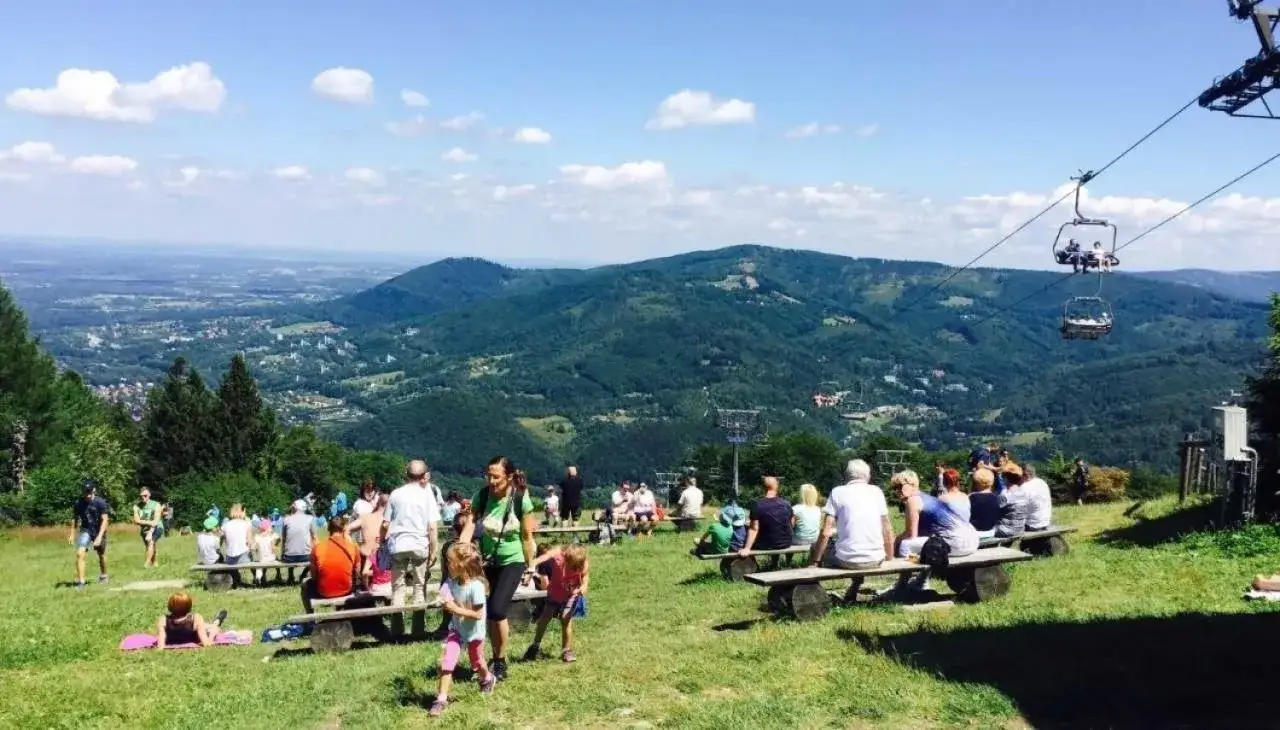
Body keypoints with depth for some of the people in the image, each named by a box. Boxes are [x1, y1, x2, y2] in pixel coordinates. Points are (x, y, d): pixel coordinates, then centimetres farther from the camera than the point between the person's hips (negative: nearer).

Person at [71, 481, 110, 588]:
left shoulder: (100, 502, -19)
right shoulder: (79, 503, -10)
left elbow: (105, 520, -19)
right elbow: (75, 518, 5)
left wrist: (99, 536, -27)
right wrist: (73, 534, 5)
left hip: (99, 531, -1)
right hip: (85, 530, 1)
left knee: (101, 555, 16)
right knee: (79, 553, -18)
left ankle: (103, 575, 42)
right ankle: (80, 581, -14)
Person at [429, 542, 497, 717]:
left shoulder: (476, 586, -32)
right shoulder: (452, 581, -14)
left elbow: (478, 614, -29)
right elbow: (451, 602, 2)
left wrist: (457, 609, -36)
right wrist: (447, 605, -20)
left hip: (474, 632, -4)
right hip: (456, 628, 4)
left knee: (476, 664, 19)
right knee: (446, 661, -9)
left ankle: (488, 678, 52)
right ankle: (442, 699, -3)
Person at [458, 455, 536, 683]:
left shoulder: (521, 500, -20)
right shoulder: (481, 496, -13)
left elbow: (527, 536, -10)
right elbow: (469, 525, -18)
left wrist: (530, 566, -2)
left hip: (512, 561, -4)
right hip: (488, 560, 4)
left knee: (496, 610, -15)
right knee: (488, 612, 9)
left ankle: (501, 663, 4)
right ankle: (496, 657, 28)